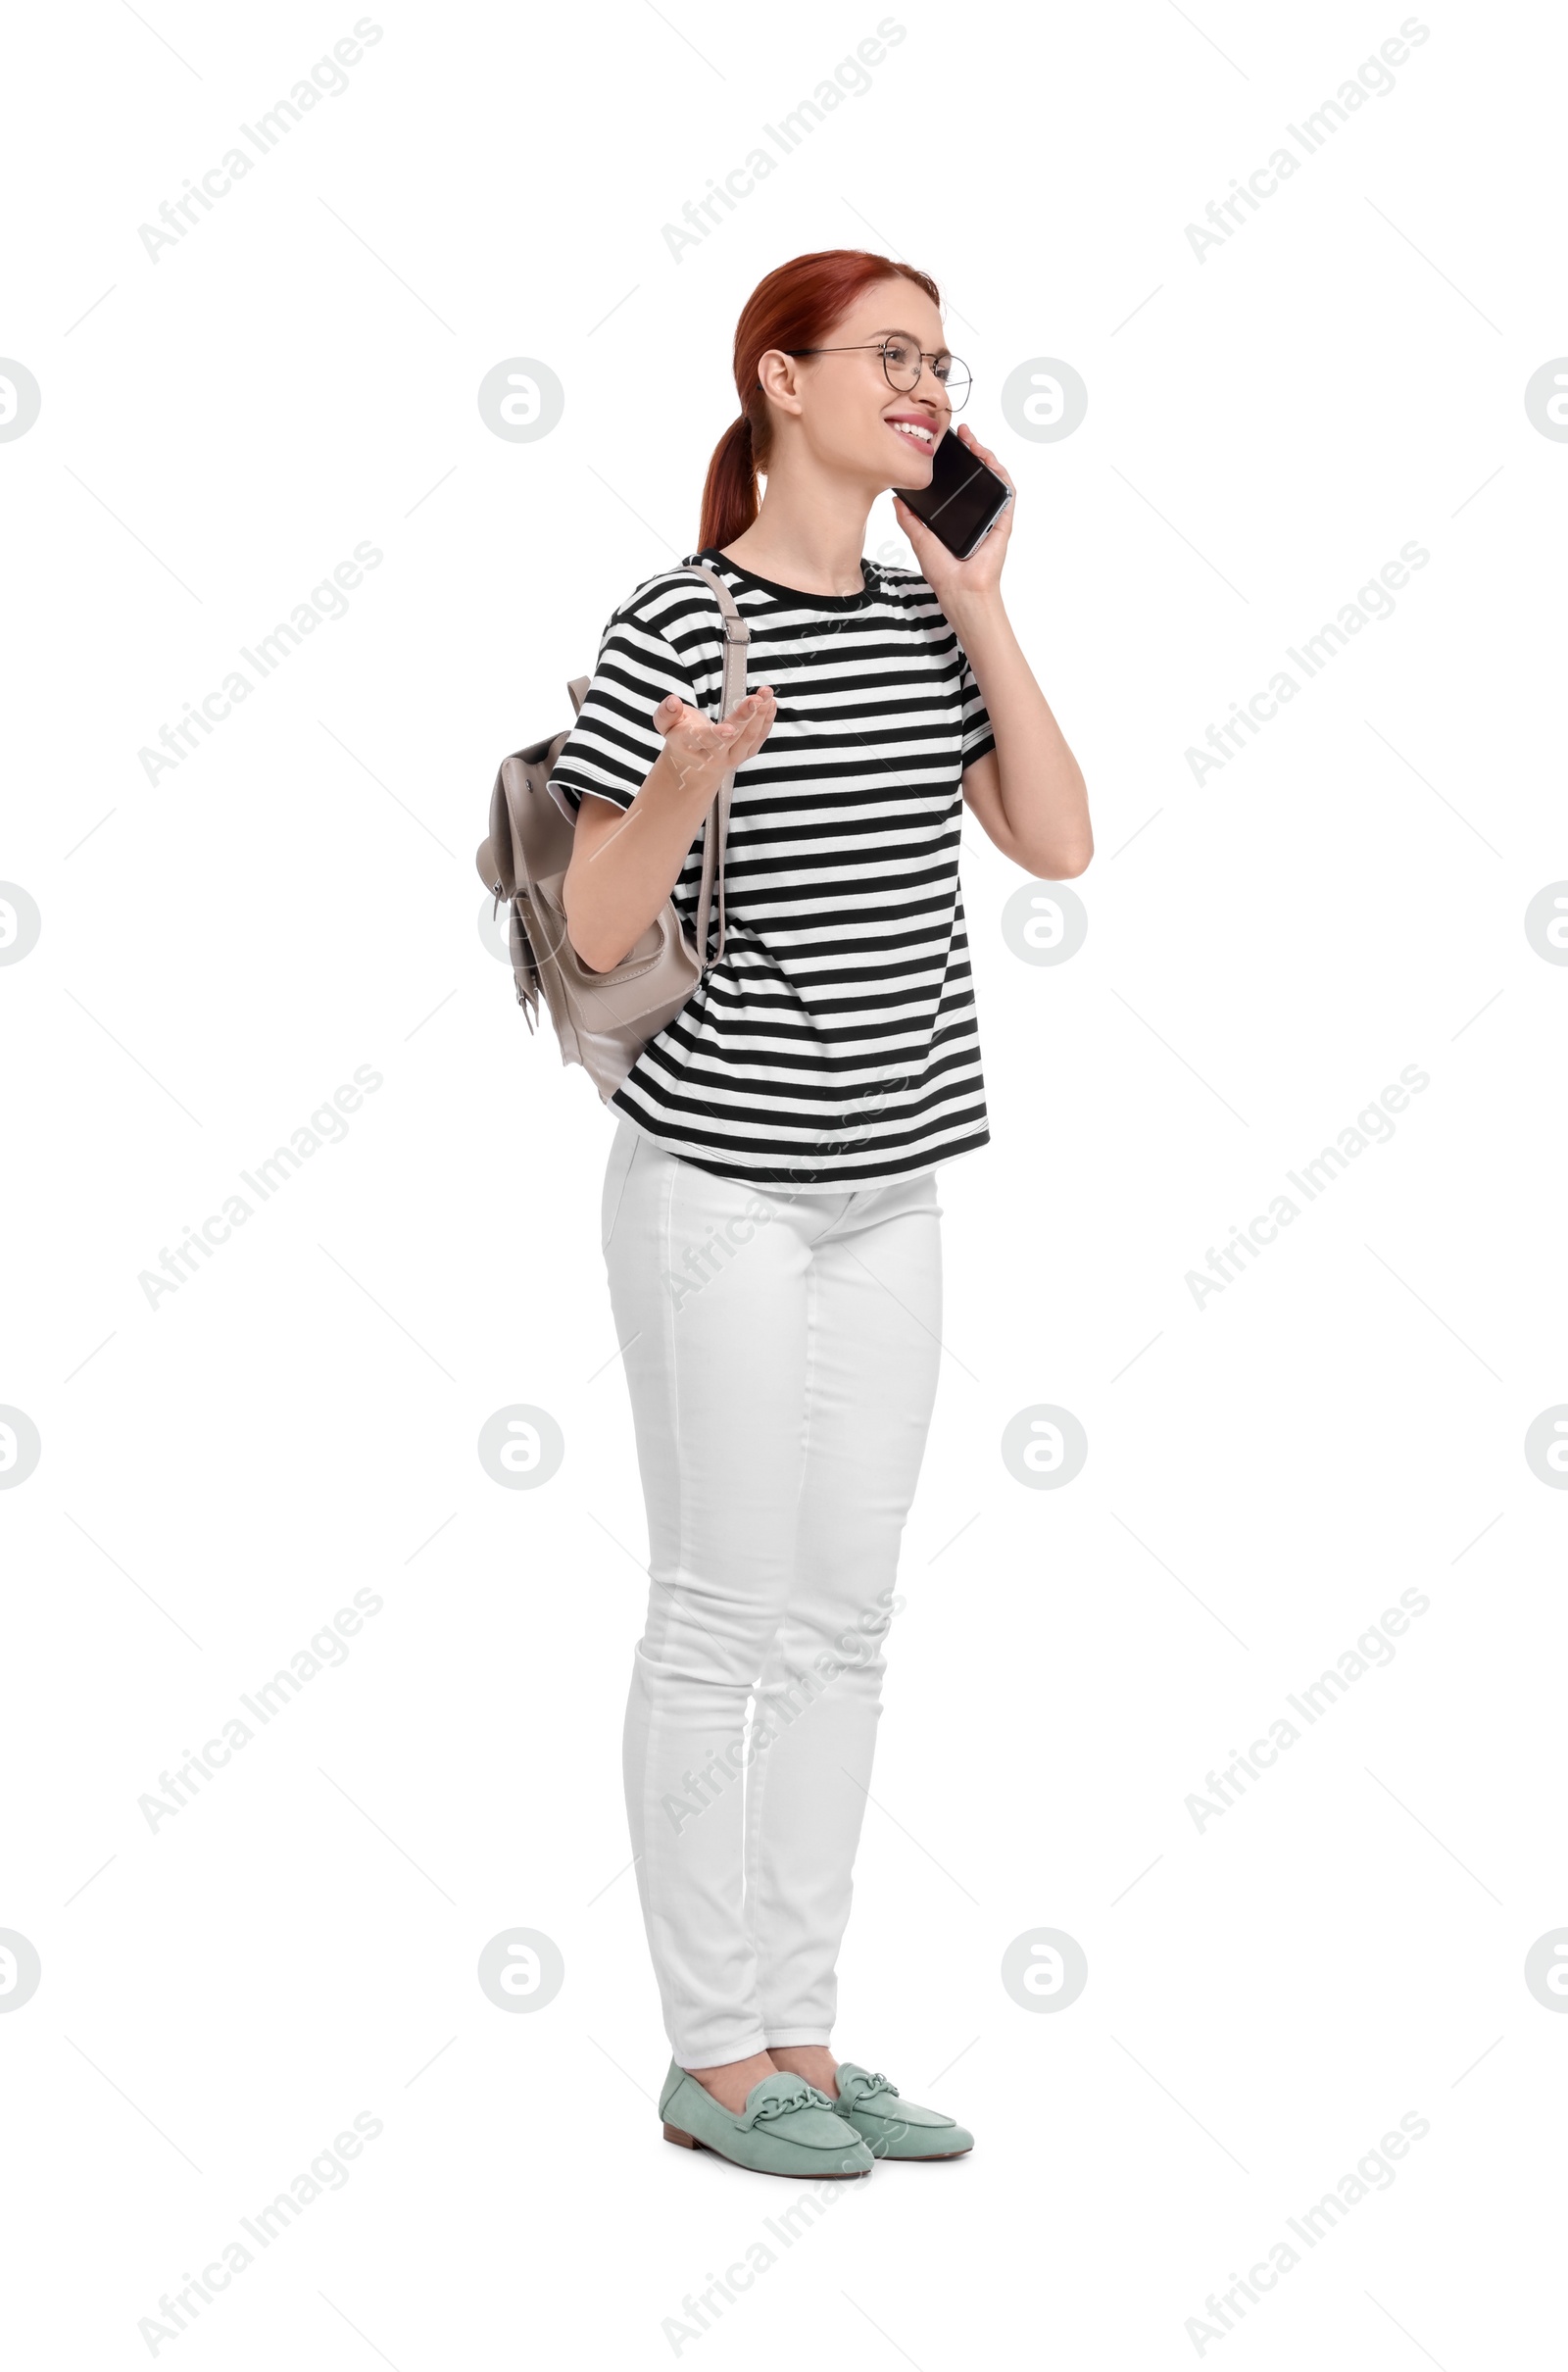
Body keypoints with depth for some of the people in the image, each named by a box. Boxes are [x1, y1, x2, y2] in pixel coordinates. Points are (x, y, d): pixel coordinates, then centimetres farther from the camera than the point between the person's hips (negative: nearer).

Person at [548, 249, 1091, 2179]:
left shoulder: (930, 623, 8)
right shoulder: (675, 628, -11)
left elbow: (1060, 844, -1)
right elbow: (597, 931, -10)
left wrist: (981, 611, -3)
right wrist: (687, 783, -29)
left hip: (887, 1182, 7)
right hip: (720, 1181, -7)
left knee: (845, 1618, 10)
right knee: (724, 1616, 0)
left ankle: (798, 2033, 20)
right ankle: (710, 2057, 11)